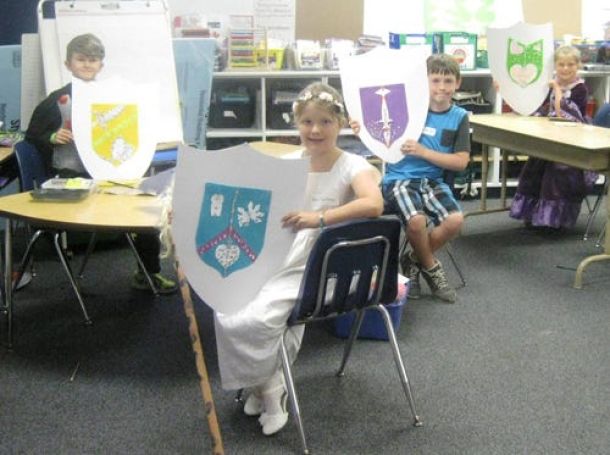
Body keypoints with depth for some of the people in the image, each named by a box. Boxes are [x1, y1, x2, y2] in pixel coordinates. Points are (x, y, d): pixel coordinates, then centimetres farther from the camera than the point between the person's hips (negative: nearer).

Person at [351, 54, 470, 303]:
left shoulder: (459, 117, 3)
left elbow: (461, 162, -3)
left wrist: (423, 151, -14)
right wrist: (364, 131, -14)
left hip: (432, 180, 3)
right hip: (399, 178, -3)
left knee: (455, 220, -24)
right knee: (416, 220, -31)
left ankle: (413, 261, 4)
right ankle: (431, 268, 2)